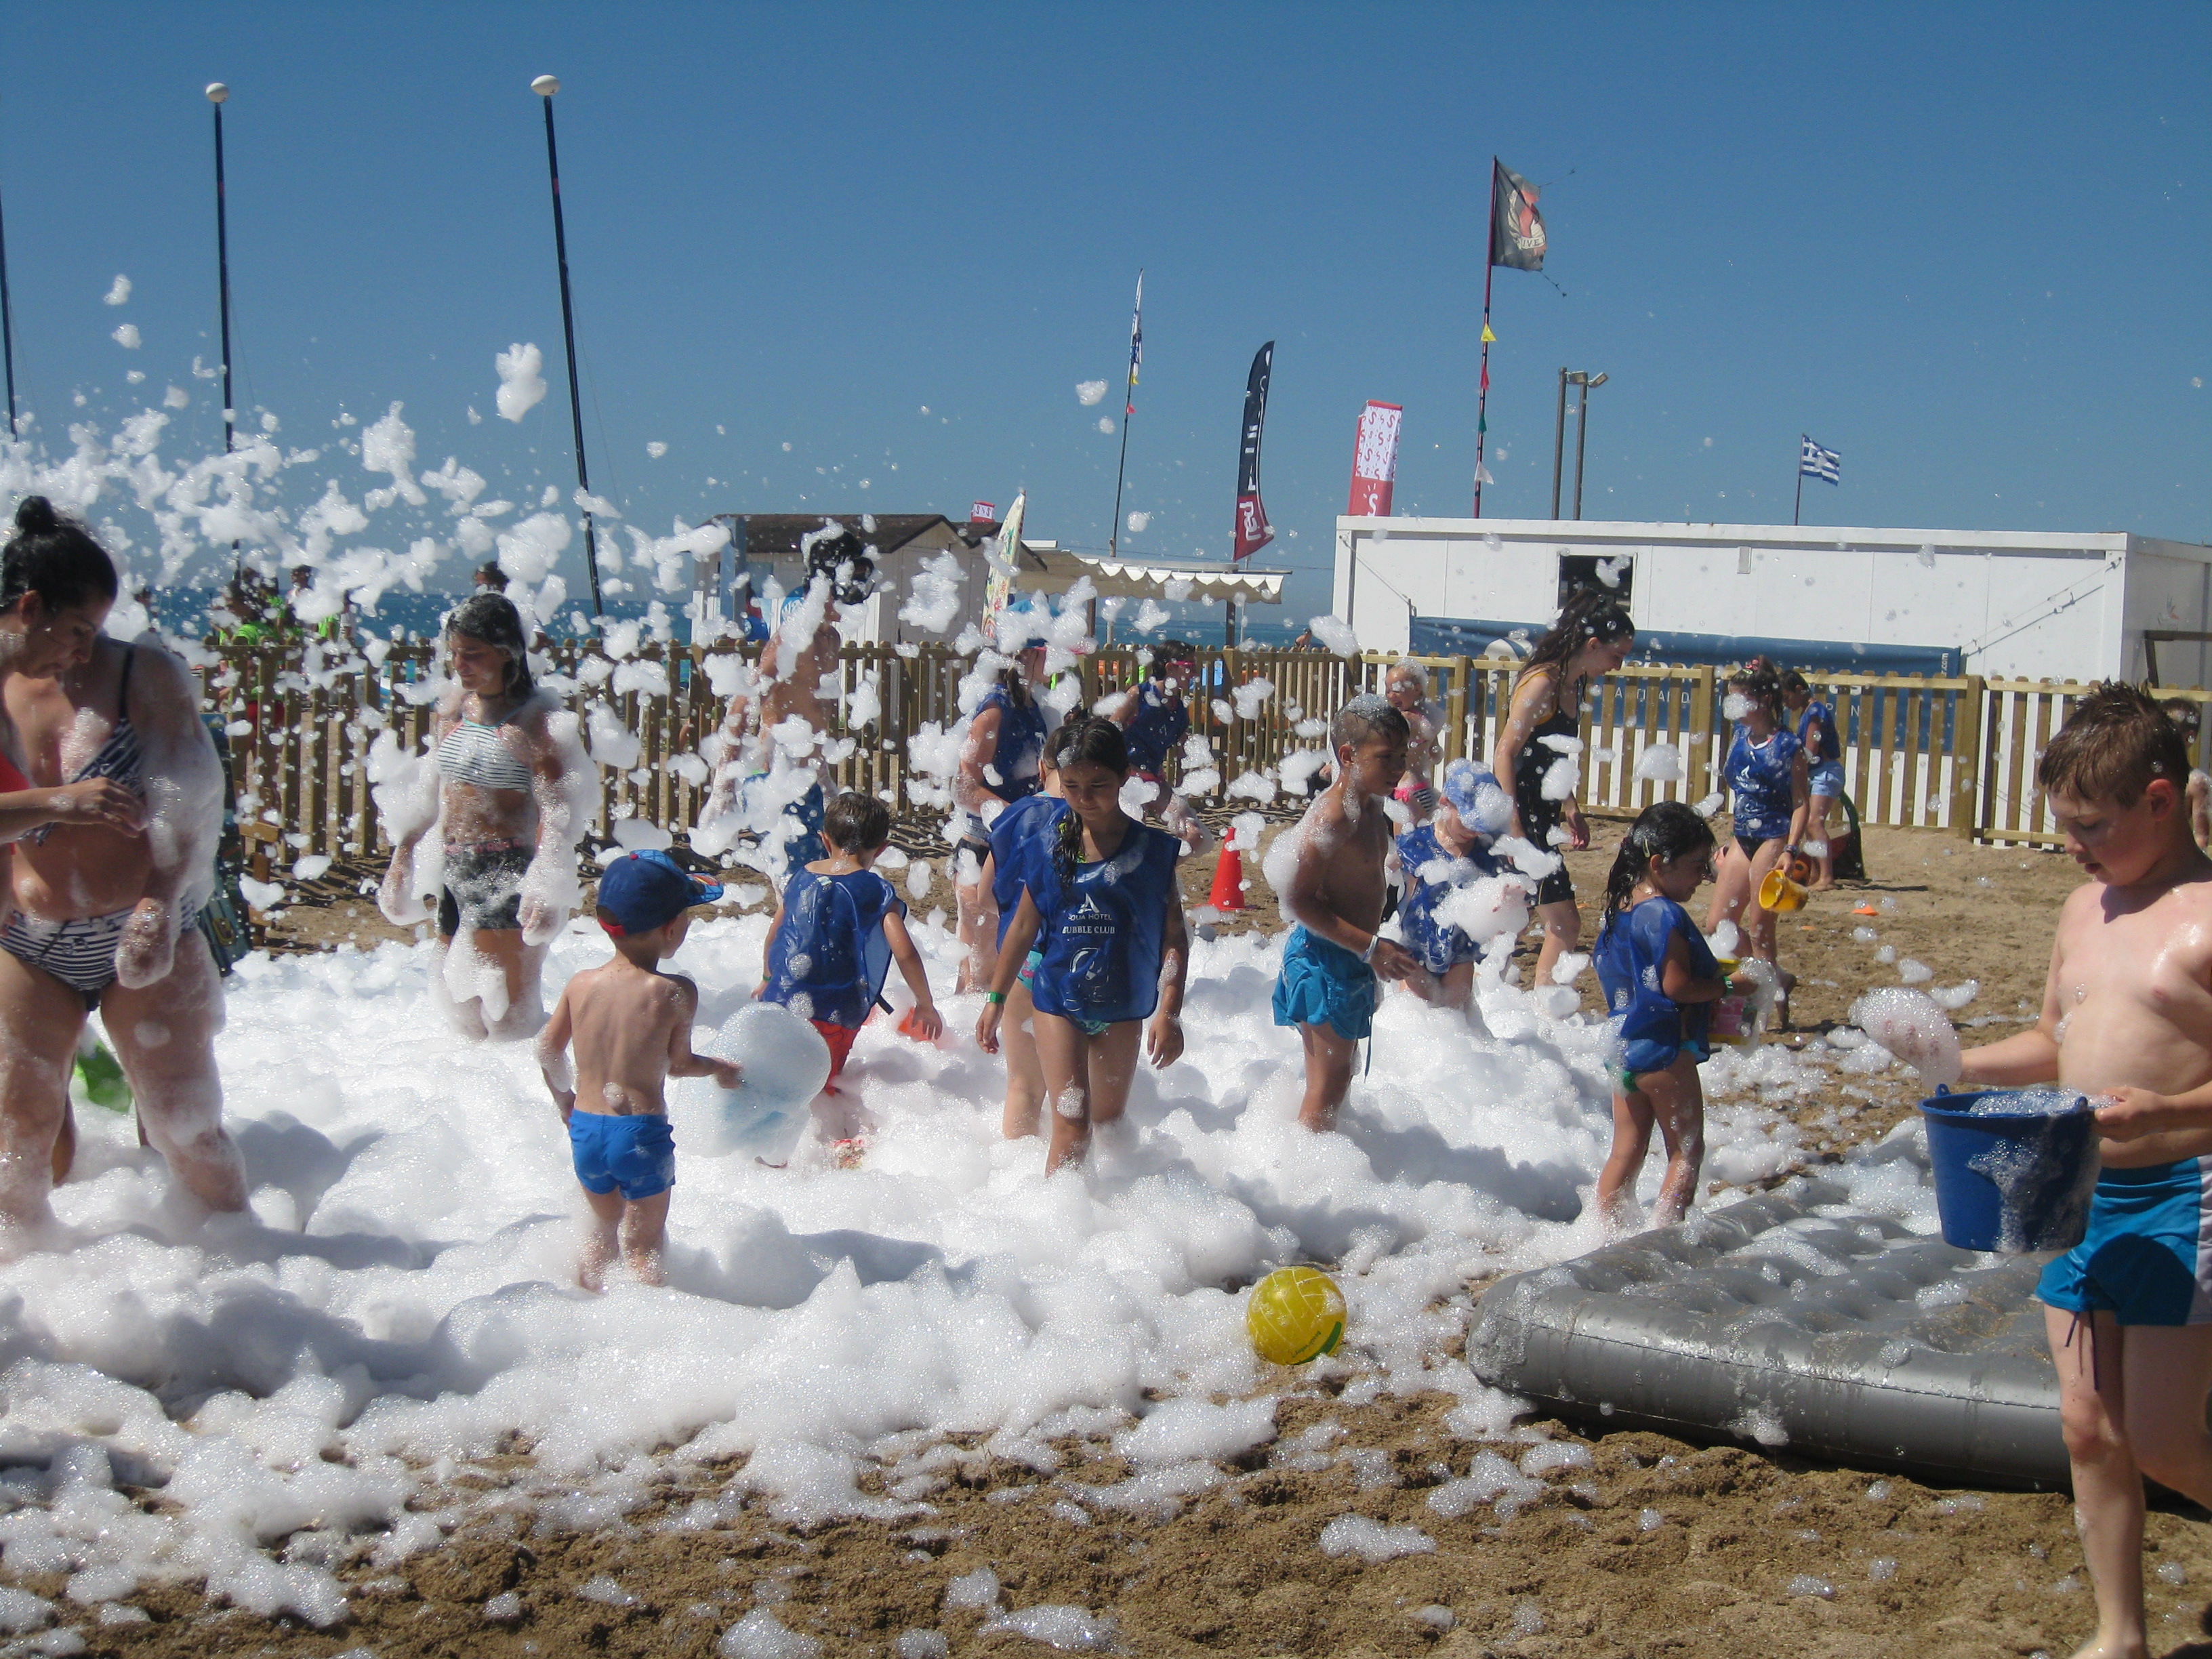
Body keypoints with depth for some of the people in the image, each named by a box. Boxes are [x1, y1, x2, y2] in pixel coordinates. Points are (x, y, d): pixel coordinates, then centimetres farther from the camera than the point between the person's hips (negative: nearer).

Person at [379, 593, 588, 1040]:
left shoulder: (535, 723, -12)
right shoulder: (451, 707, 9)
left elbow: (555, 813, -17)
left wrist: (543, 890, -26)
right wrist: (402, 856, 17)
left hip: (507, 872, -7)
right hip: (453, 871, 7)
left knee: (510, 1019, -5)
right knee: (462, 1014, 15)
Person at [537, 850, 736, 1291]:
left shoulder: (580, 984, -3)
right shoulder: (676, 993, -15)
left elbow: (549, 1052, 7)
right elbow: (678, 1064, -4)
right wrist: (720, 1068, 17)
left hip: (585, 1129, 4)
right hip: (642, 1134, -4)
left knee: (602, 1230, 25)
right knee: (643, 1246, 10)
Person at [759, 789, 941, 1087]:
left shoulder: (800, 878, 11)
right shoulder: (877, 892, -3)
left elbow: (772, 938, 23)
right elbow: (905, 954, -12)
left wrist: (768, 981, 41)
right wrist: (926, 1006, 2)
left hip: (778, 1003, 4)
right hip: (832, 1017, -4)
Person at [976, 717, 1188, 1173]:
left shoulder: (1153, 849, -8)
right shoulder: (1050, 844, -4)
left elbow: (1174, 937, -6)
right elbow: (1024, 927, 6)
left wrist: (1169, 1012, -15)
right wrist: (995, 998, 9)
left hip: (1122, 1008, 1)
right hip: (1058, 1001, 0)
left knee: (1109, 1125, 14)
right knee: (1072, 1125, -10)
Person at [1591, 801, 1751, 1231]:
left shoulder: (1618, 909, 8)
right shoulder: (1667, 916, -19)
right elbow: (1678, 987, -22)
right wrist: (1731, 985, -10)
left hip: (1624, 1046, 9)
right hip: (1665, 1050, -8)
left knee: (1626, 1151, 14)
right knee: (1686, 1152, 3)